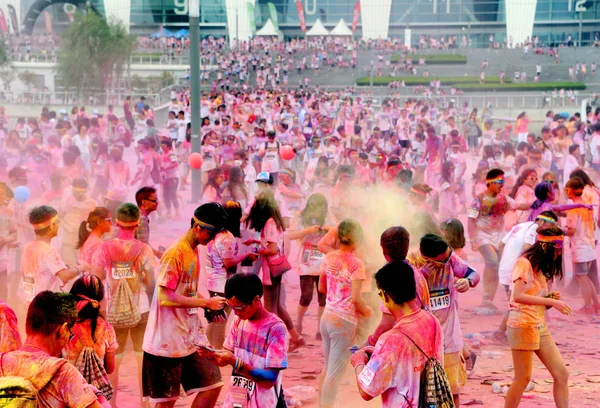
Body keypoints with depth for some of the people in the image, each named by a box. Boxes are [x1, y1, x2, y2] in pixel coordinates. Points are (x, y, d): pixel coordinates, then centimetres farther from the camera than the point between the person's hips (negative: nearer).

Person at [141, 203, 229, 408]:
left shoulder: (194, 251, 10)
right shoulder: (175, 254, -18)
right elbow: (165, 298, -23)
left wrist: (210, 307, 2)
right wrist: (206, 302, -19)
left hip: (192, 336, 9)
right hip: (168, 340, -8)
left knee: (212, 386, 6)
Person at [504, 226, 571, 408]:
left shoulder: (540, 267, 17)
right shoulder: (524, 263, -10)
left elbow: (536, 298, 14)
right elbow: (518, 296, -22)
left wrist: (551, 298, -6)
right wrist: (551, 301, -24)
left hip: (540, 326, 9)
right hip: (523, 325, -9)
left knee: (562, 374, 3)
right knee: (523, 378, -5)